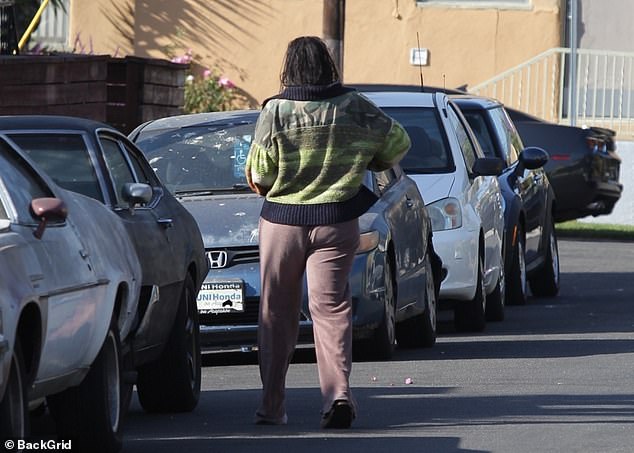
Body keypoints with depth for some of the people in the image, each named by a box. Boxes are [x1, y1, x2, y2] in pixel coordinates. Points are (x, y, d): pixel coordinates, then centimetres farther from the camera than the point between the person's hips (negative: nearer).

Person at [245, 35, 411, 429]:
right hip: (337, 223, 1)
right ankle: (338, 390, -19)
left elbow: (258, 175, -9)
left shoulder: (276, 111, -10)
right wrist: (367, 163, 24)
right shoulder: (355, 107, -3)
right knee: (332, 307, 1)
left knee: (277, 313, 10)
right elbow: (397, 143, 8)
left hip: (282, 222, -1)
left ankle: (272, 406, 13)